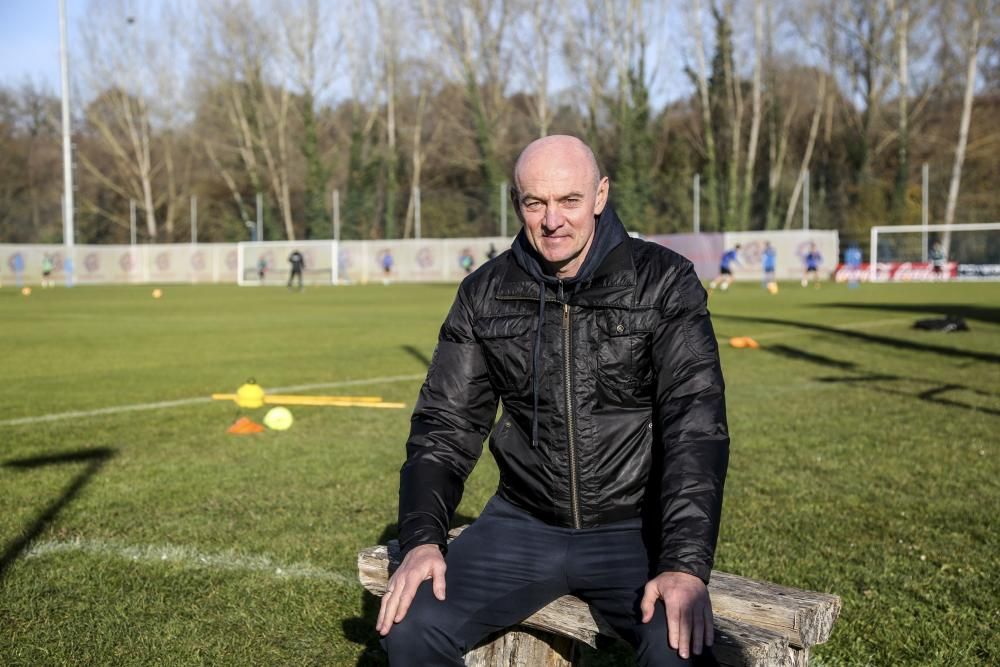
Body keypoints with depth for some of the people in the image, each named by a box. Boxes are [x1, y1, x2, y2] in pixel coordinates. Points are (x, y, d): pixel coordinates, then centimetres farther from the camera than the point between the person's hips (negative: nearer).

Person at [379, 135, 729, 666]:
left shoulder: (664, 283, -8)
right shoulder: (485, 295, 1)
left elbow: (695, 425, -16)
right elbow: (446, 423, 3)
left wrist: (686, 564, -27)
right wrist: (422, 539, -12)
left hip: (635, 527, -2)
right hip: (524, 522, 3)